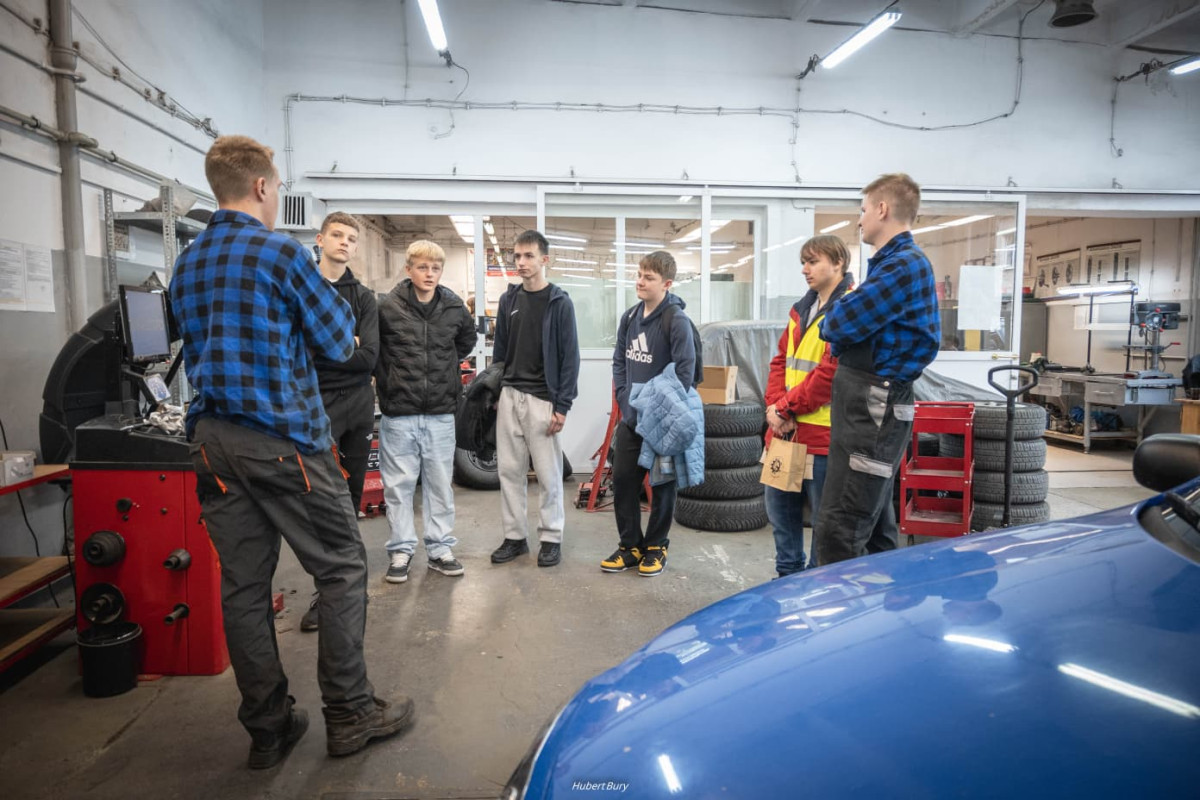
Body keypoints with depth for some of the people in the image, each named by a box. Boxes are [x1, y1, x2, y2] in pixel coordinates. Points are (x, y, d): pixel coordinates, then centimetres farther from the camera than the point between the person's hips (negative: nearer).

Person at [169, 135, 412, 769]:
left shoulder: (186, 266, 14)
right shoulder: (282, 253, -8)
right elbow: (339, 344, -2)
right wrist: (334, 302, 16)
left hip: (212, 442, 7)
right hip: (283, 437, -7)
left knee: (243, 585, 9)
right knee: (342, 569, 4)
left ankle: (267, 728, 20)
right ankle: (349, 715, 11)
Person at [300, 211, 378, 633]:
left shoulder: (363, 297, 10)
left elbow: (368, 357, -4)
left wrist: (316, 352, -10)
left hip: (358, 405, 3)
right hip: (316, 404, -3)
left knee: (351, 495, 10)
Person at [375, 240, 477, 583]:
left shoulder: (455, 308, 2)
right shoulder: (388, 307, -6)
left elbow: (467, 342, 20)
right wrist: (388, 383, 6)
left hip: (441, 413, 2)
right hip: (398, 413, -2)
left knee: (440, 483, 10)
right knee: (399, 484, 6)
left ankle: (440, 548, 21)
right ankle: (401, 550, 19)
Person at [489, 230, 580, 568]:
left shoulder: (560, 302, -5)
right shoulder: (508, 299, 9)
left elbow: (570, 357, -8)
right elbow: (500, 351, 13)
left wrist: (562, 406, -13)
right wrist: (494, 393, 9)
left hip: (542, 399, -5)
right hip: (509, 396, 5)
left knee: (548, 473, 3)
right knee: (509, 470, 8)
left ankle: (551, 537, 17)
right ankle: (515, 536, 20)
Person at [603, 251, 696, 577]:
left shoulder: (676, 320, -13)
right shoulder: (630, 317, 8)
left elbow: (685, 369, -16)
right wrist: (623, 396, 3)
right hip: (631, 417, 6)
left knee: (662, 484, 7)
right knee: (622, 479, 8)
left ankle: (656, 546, 23)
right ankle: (630, 545, 22)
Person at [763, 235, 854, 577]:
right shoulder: (801, 309, 16)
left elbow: (832, 371, -19)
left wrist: (786, 407, -14)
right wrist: (775, 407, -3)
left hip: (823, 433, -8)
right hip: (785, 430, 8)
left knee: (824, 517, 5)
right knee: (779, 506, 16)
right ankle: (788, 576, 32)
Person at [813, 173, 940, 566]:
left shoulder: (905, 265, -14)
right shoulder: (891, 262, 20)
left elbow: (836, 326, -16)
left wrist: (831, 322, 4)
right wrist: (843, 323, 0)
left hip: (873, 408, -11)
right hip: (871, 404, 11)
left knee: (838, 531, -10)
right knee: (874, 525, 17)